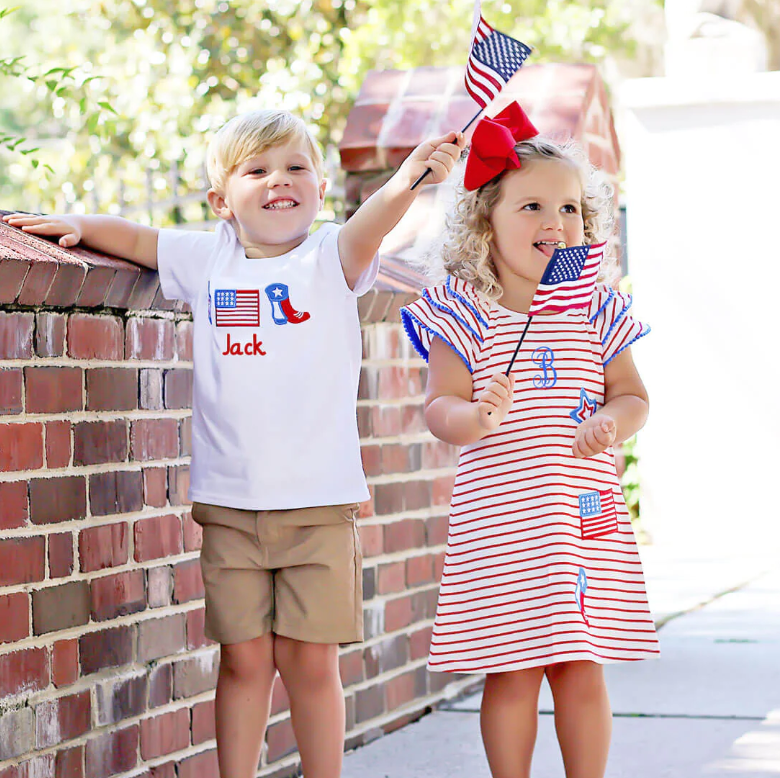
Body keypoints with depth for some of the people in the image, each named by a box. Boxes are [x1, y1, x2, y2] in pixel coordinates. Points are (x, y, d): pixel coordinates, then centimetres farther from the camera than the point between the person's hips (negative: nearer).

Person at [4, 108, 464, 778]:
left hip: (319, 500, -2)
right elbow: (133, 238, 21)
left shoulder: (331, 259, -1)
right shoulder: (207, 260, 7)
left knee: (310, 659, 2)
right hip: (229, 502, 2)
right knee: (244, 658, 4)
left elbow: (372, 221, -21)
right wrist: (74, 225, 3)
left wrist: (409, 179, -41)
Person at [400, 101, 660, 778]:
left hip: (588, 512, 3)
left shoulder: (595, 312, 7)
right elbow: (440, 406, -7)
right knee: (512, 672, 1)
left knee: (581, 668, 8)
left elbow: (632, 394, 10)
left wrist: (612, 422, -12)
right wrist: (475, 418, -29)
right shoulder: (465, 314, -3)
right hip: (500, 514, -3)